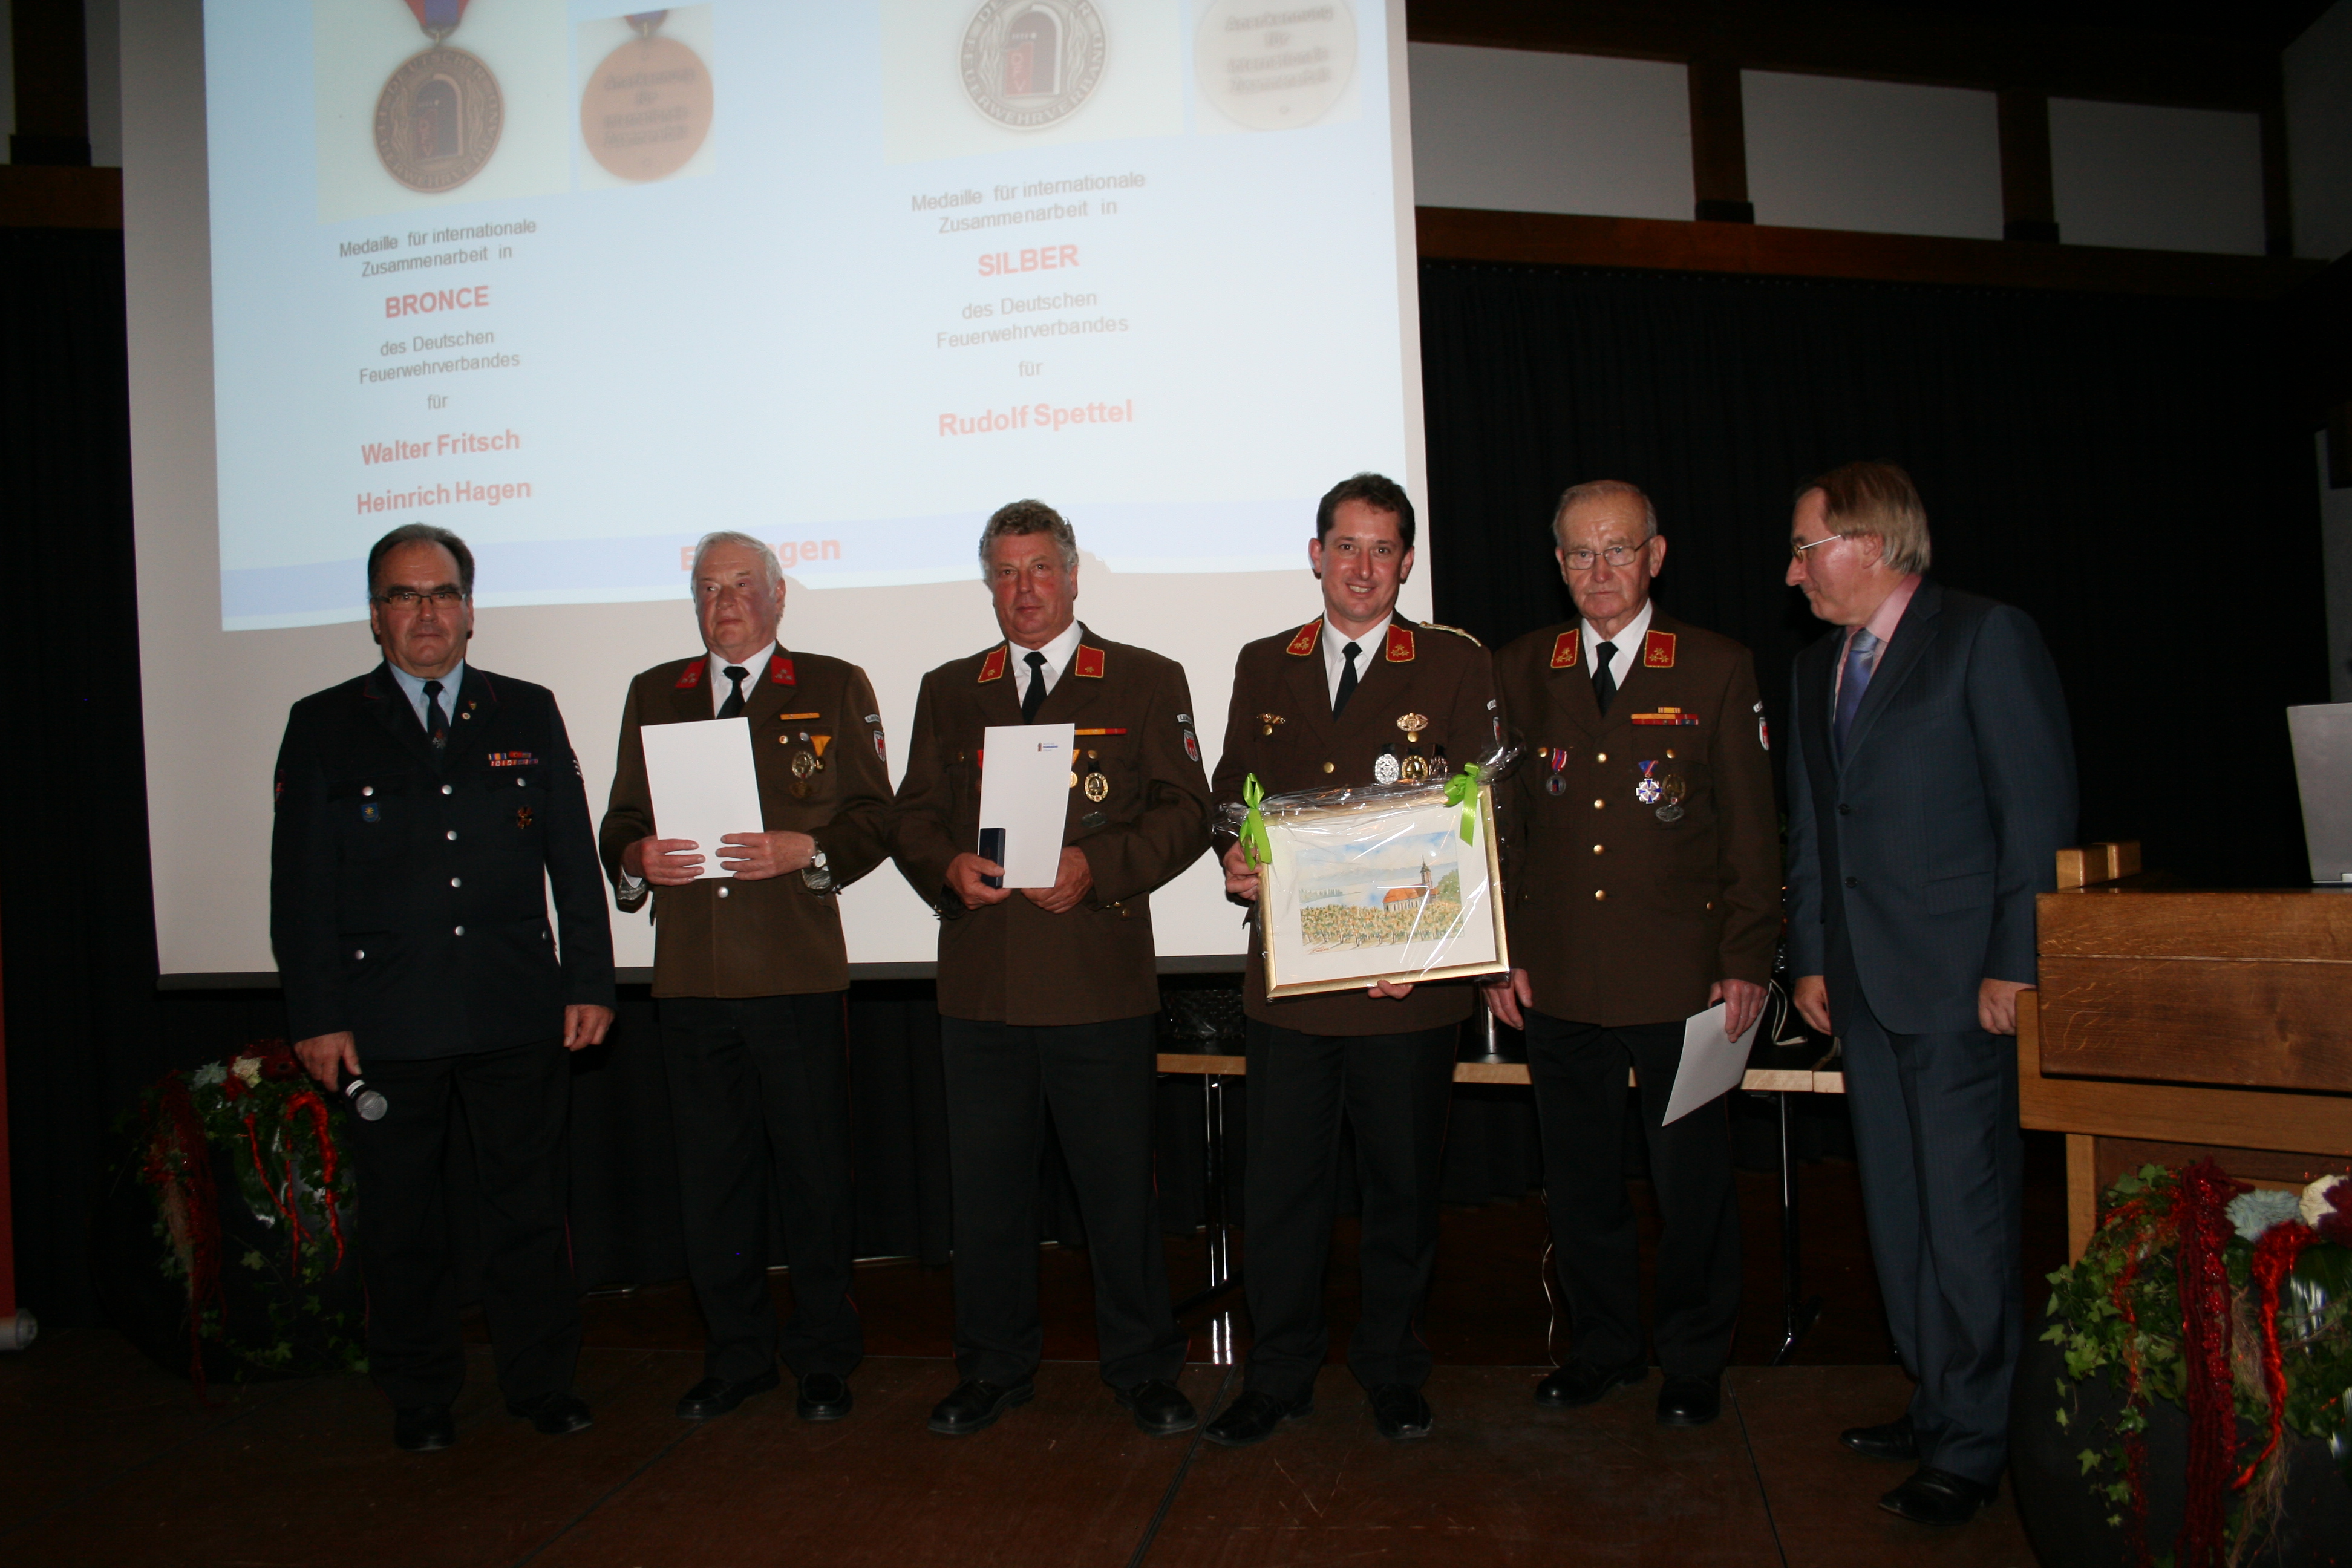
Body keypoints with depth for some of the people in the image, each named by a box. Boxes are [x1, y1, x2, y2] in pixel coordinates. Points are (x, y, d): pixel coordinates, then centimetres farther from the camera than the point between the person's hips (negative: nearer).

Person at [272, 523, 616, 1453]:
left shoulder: (529, 714, 9)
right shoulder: (323, 726, 5)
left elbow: (574, 860, 8)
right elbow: (300, 885, 3)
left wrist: (589, 981, 2)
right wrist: (316, 1016, -3)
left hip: (519, 1016, 1)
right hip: (385, 1020, -1)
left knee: (529, 1203, 7)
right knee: (403, 1215, 9)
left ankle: (542, 1381, 22)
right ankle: (419, 1399, 25)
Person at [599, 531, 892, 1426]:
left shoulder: (835, 688, 8)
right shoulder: (653, 694, 17)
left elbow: (873, 818, 2)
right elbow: (620, 824, 17)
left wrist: (803, 849, -15)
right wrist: (637, 857, -6)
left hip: (798, 979, -3)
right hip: (691, 981, 3)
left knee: (815, 1175, 3)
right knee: (710, 1178, 9)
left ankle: (824, 1361, 18)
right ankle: (735, 1358, 25)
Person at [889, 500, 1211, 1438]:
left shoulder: (1147, 682, 6)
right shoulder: (948, 691, 15)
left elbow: (1184, 812, 0)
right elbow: (914, 816, 13)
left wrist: (1097, 867, -15)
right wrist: (949, 868, -9)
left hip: (1102, 983, -3)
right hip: (980, 984, 3)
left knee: (1120, 1186, 5)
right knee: (984, 1186, 10)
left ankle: (1143, 1371, 23)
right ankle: (994, 1371, 27)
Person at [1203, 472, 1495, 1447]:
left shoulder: (1455, 666, 2)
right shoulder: (1263, 667, 11)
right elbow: (1234, 791, 14)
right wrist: (1236, 862, -8)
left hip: (1408, 981, -2)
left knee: (1404, 1184, 11)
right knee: (1279, 1183, 7)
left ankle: (1392, 1371, 30)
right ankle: (1279, 1375, 24)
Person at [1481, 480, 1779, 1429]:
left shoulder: (1718, 670, 1)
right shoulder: (1519, 672, 7)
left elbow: (1752, 828, 1)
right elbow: (1500, 821, 9)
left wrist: (1747, 961, -5)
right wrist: (1500, 951, 3)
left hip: (1683, 981, -2)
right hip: (1557, 979, 2)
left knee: (1692, 1178, 8)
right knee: (1580, 1177, 12)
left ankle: (1693, 1360, 28)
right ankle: (1602, 1344, 31)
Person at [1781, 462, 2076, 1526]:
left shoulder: (1986, 638, -5)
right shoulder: (1815, 671, 16)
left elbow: (2041, 809, -9)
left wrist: (2015, 964, -14)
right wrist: (1811, 957, 12)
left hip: (1960, 981, -7)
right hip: (1863, 982, 7)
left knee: (1967, 1211, -3)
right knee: (1896, 1211, 12)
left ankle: (1972, 1443, 9)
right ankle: (1937, 1404, 26)